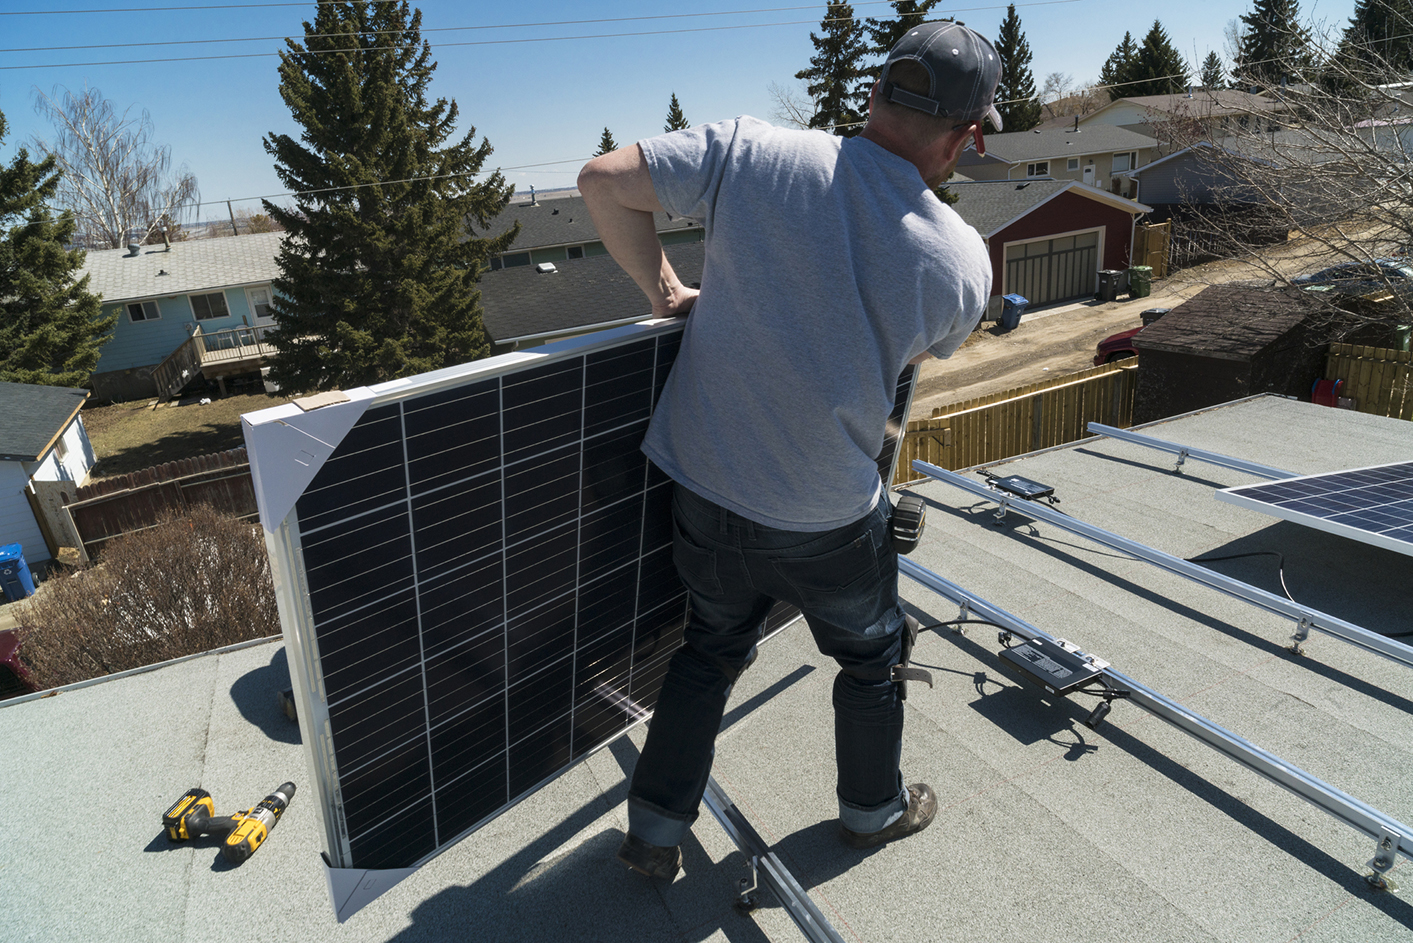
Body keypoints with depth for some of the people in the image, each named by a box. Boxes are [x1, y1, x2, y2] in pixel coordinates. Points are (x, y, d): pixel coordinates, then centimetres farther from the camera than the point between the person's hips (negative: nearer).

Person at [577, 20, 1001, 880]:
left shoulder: (750, 152, -12)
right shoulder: (962, 259, -12)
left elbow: (604, 180, -8)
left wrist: (662, 286, 2)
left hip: (706, 492, 3)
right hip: (829, 522, -2)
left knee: (713, 649, 27)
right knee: (871, 657, 27)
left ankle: (655, 831, 37)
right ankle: (874, 809, 50)